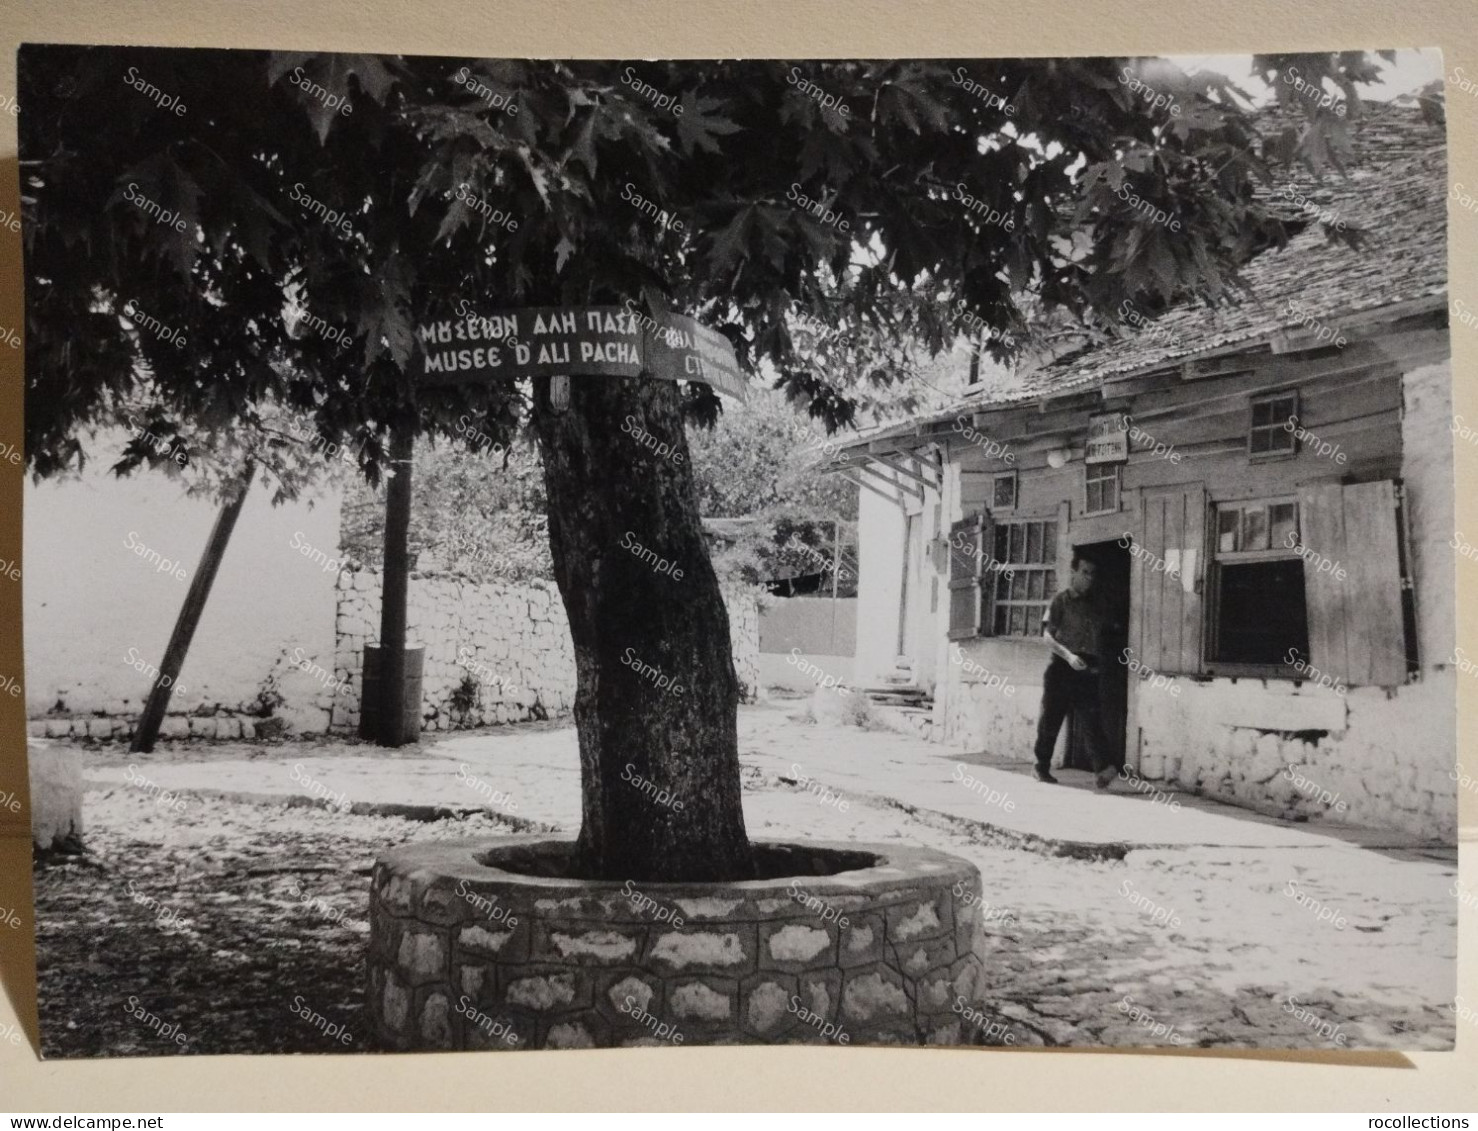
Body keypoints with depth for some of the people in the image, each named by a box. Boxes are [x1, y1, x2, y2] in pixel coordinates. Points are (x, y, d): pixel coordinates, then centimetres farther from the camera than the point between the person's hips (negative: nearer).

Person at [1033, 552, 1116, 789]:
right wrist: (1068, 656, -19)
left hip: (1087, 671, 3)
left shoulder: (1095, 605, 15)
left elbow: (1102, 635, 23)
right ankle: (1042, 767, 17)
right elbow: (1047, 635, -6)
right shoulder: (1061, 601, 1)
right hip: (1061, 669, -3)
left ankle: (1103, 768, -22)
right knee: (1051, 720, 3)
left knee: (1092, 720, -10)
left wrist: (1097, 661, 9)